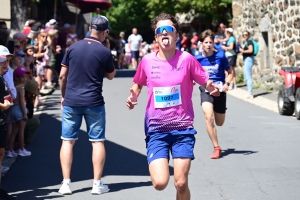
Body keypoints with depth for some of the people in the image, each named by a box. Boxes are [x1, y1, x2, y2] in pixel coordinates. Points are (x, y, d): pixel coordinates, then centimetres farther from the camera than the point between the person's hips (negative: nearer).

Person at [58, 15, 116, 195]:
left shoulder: (74, 47, 2)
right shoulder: (105, 52, -6)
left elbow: (63, 75, 4)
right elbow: (111, 76, 10)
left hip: (71, 102, 2)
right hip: (94, 103, -2)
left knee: (68, 141, 7)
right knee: (98, 141, 7)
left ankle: (66, 183, 3)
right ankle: (97, 184, 6)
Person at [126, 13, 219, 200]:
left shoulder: (186, 59, -7)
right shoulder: (147, 61, -2)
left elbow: (206, 83, 1)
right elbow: (137, 84, 16)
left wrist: (212, 88, -22)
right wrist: (133, 97, -4)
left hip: (183, 129, -1)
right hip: (156, 129, 1)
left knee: (181, 183, -3)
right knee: (160, 183, -13)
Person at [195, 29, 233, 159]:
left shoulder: (220, 56, -7)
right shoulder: (197, 59, -4)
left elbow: (230, 72, 4)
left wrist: (227, 84, -12)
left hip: (219, 91, 1)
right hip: (206, 90, -1)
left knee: (219, 123, 9)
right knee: (208, 117, -24)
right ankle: (216, 148, -16)